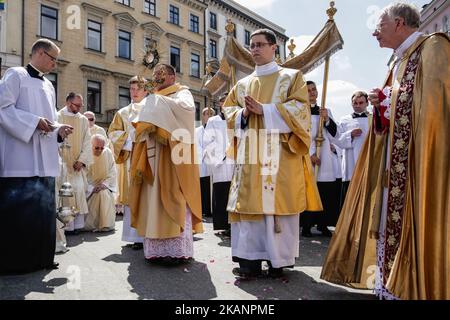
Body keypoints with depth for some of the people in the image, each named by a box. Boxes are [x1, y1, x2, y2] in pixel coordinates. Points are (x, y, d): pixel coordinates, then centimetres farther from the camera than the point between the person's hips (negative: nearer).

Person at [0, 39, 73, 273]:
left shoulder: (48, 86, 20)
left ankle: (39, 257, 18)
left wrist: (59, 130, 2)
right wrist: (34, 122, -18)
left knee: (43, 207, 9)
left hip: (43, 159, 8)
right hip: (20, 158, -7)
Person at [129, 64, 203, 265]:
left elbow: (188, 107, -16)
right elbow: (143, 125, 22)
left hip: (173, 154, -6)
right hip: (153, 156, 6)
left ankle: (178, 250, -9)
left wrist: (160, 100, -9)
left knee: (173, 199, -11)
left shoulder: (182, 92, 7)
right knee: (154, 199, 1)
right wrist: (144, 128, -1)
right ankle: (158, 248, 5)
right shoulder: (152, 100, 25)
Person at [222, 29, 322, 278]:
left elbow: (299, 108, -5)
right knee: (249, 202, 0)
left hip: (280, 153, -4)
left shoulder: (291, 77, 8)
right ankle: (251, 258, 6)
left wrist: (264, 110, -13)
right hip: (249, 153, 4)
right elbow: (228, 110, 18)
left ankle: (278, 260, 4)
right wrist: (243, 113, -4)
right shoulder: (242, 84, 20)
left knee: (277, 202, -6)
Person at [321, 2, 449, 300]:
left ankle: (417, 285, 6)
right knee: (390, 215, 9)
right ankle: (391, 283, 18)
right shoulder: (398, 63, 21)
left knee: (415, 217, -6)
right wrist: (381, 104, 4)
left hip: (418, 156, -9)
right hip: (393, 159, 9)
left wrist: (390, 98, -10)